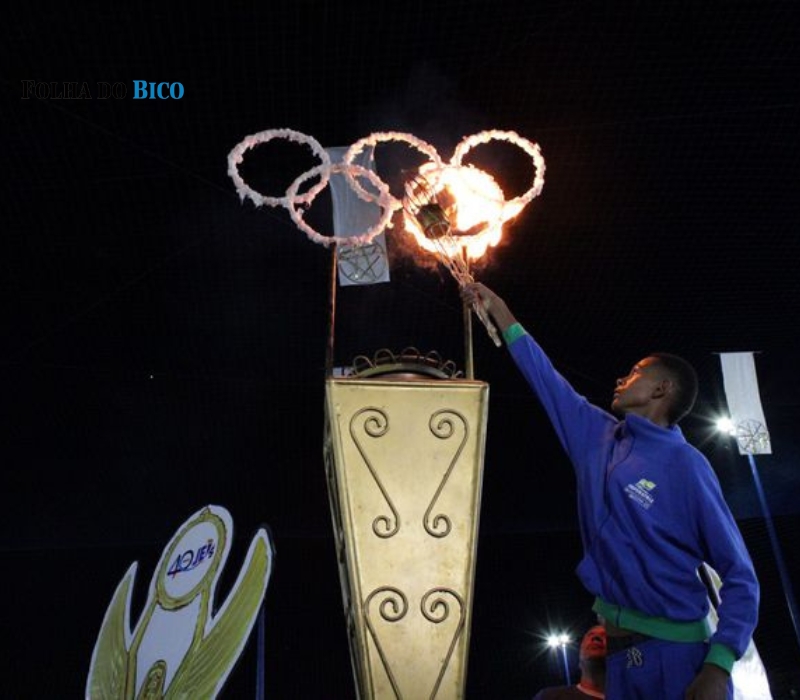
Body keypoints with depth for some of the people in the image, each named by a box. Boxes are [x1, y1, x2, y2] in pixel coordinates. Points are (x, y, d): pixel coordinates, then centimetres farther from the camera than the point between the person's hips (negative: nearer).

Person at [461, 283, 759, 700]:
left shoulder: (684, 464, -10)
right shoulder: (597, 437, 8)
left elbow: (739, 576, -11)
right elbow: (544, 376, 19)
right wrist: (496, 308, 25)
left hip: (679, 654, -6)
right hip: (621, 652, 6)